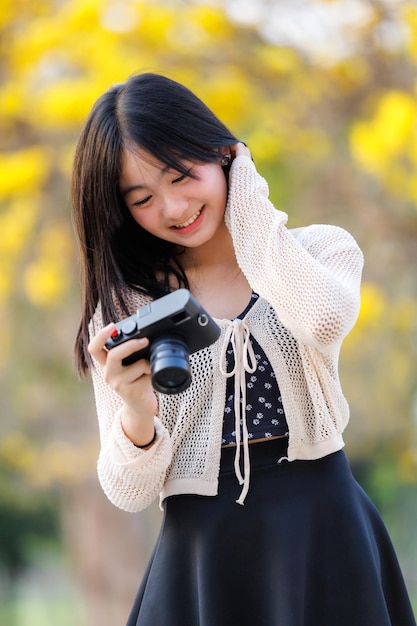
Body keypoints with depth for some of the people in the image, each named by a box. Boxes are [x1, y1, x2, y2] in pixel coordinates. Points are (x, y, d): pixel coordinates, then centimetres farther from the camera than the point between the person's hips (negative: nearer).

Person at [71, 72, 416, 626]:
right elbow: (129, 493, -1)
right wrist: (137, 418, -23)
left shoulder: (322, 249, 2)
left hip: (326, 542, 0)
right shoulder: (125, 310, 2)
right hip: (202, 559, 1)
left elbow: (325, 320, -23)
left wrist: (248, 210, -9)